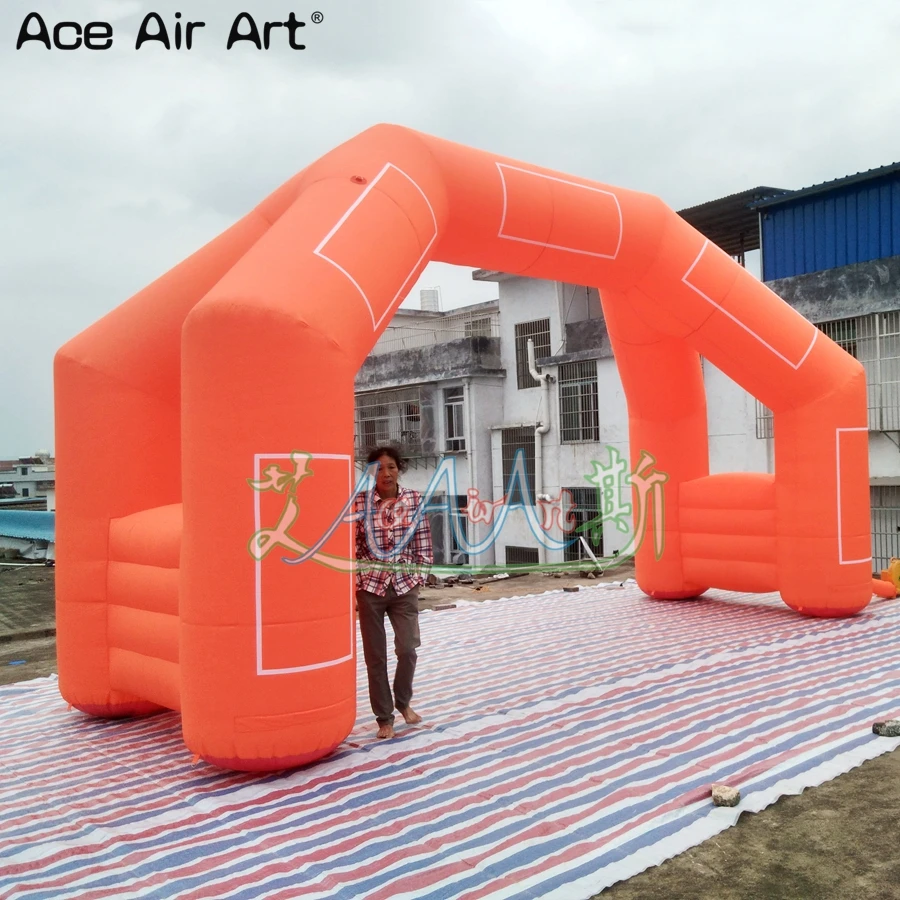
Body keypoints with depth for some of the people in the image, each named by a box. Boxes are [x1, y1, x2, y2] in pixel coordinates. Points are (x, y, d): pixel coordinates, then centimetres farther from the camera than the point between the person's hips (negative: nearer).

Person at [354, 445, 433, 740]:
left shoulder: (415, 499, -1)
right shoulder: (359, 502, -6)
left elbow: (423, 544, 4)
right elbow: (351, 546, -3)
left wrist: (420, 575, 0)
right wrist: (355, 583, -5)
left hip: (405, 585, 1)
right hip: (370, 585, -1)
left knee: (408, 649, -5)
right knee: (375, 655, 5)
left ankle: (403, 701, 25)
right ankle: (384, 717, 21)